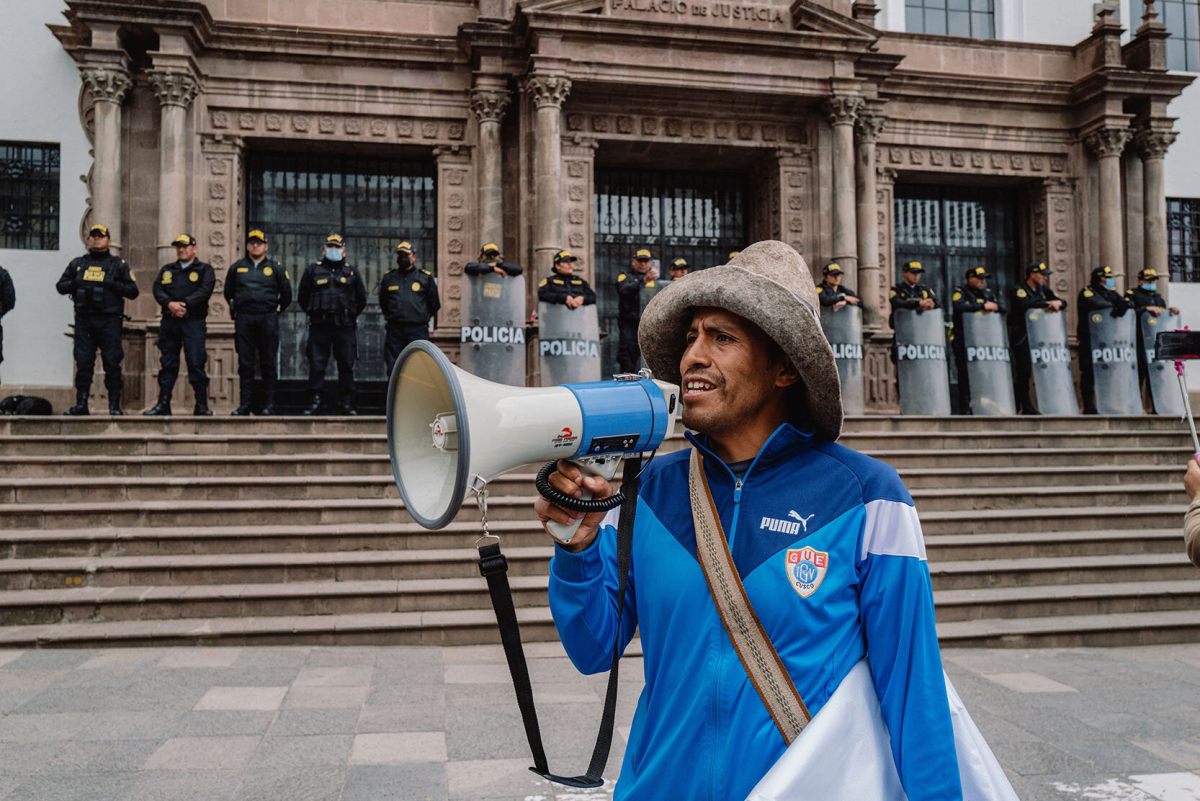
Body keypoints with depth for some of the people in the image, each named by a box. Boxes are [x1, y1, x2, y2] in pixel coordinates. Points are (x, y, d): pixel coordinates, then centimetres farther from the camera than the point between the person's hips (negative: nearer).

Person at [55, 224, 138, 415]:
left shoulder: (118, 264, 9)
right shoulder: (77, 264, 16)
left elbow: (133, 291, 5)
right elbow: (60, 286, 19)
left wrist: (113, 284, -11)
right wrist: (75, 284, -1)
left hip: (109, 321, -2)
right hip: (84, 319, 2)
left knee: (112, 363, -3)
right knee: (83, 363, 2)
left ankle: (114, 405, 1)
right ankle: (81, 404, 7)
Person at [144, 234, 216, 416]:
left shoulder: (204, 269, 8)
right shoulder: (166, 270, 19)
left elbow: (205, 290, -8)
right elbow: (157, 289, 5)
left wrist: (184, 304, -17)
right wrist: (170, 304, -14)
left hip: (194, 321, -4)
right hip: (169, 322, 4)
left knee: (196, 363, -8)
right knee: (167, 363, 5)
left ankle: (201, 405, -3)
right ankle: (163, 404, 10)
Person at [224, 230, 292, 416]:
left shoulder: (275, 268, 8)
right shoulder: (236, 268, 11)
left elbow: (286, 295, 15)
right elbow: (228, 293, 23)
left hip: (267, 319, -1)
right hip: (243, 319, 1)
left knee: (268, 363, -1)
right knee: (245, 363, 1)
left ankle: (269, 405, 4)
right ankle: (245, 404, 5)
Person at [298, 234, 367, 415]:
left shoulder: (352, 272, 12)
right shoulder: (313, 270, 10)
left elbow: (361, 300, 17)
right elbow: (303, 297, 16)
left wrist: (350, 316, 10)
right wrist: (314, 314, 10)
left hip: (345, 327, 0)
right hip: (319, 327, 0)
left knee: (346, 366, 1)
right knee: (316, 365, -2)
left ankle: (347, 404, 7)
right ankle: (314, 402, 3)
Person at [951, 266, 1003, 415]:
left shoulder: (988, 293, 19)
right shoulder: (960, 292, 0)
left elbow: (1001, 309, 12)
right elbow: (960, 306, -21)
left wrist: (991, 308, -8)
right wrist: (983, 306, -20)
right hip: (964, 339, -5)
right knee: (966, 373, -5)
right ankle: (965, 407, -1)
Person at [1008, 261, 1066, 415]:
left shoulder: (1043, 290, 15)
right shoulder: (1019, 290, -7)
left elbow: (1063, 303, 12)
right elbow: (1026, 304, -28)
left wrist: (1057, 303, -11)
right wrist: (1048, 303, -22)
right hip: (1022, 337, -7)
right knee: (1023, 371, -7)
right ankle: (1025, 407, -2)